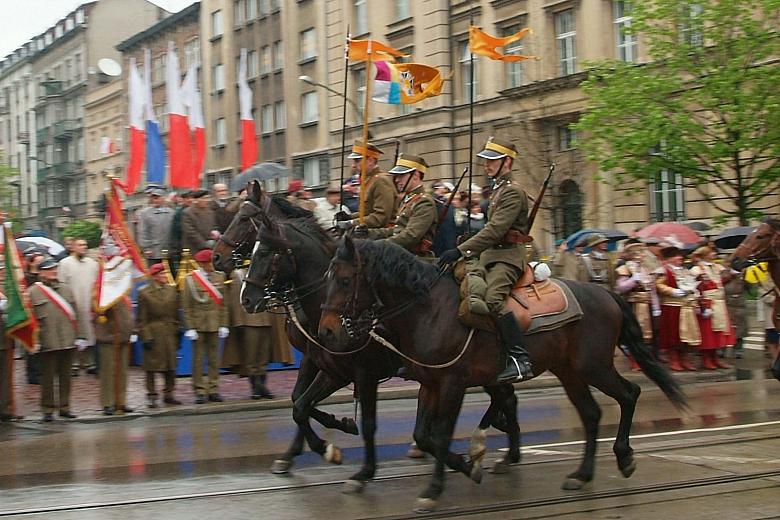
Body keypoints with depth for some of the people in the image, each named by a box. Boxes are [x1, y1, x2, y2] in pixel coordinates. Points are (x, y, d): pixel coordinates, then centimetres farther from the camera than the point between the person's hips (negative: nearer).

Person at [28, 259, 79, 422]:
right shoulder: (33, 292, -1)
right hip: (48, 343, -4)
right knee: (48, 377, 2)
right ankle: (48, 410, 11)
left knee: (65, 376, 9)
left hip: (68, 341, 4)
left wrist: (80, 335, 8)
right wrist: (34, 340, -9)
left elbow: (75, 314, 13)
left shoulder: (66, 289, 12)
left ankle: (64, 408, 19)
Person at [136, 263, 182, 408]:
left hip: (169, 334, 5)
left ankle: (168, 394, 18)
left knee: (171, 366, 7)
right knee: (152, 367, 1)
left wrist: (177, 334, 11)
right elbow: (141, 319, -5)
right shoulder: (145, 293, -5)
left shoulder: (172, 291, 9)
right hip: (153, 335, -5)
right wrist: (145, 337, -11)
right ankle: (151, 396, 8)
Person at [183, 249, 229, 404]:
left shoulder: (219, 277, 7)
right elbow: (186, 306, -4)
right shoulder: (191, 279, -3)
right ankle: (200, 391, 6)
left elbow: (223, 303, 9)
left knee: (214, 359, 6)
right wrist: (190, 328, -10)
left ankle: (213, 390, 12)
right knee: (198, 359, 2)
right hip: (198, 325, -3)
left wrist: (223, 325, 3)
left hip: (215, 325, 3)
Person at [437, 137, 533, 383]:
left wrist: (461, 251, -26)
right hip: (491, 256, 11)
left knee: (493, 298, -33)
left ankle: (519, 358, -36)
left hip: (507, 256, -11)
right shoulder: (498, 190, 22)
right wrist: (466, 253, 20)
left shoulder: (512, 192, -10)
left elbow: (495, 230, -21)